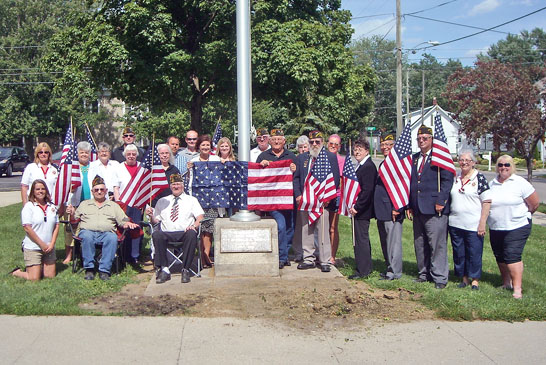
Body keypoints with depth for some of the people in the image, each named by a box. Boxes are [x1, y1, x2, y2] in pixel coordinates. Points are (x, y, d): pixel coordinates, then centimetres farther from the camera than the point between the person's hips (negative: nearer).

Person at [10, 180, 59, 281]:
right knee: (34, 279, -7)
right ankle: (16, 272, 20)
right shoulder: (29, 207, -7)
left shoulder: (51, 207, 10)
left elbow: (56, 226, 9)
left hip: (49, 248, 5)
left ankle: (36, 268, 28)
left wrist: (52, 244, -4)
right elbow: (27, 228, -12)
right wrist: (42, 244, -13)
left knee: (50, 275, 3)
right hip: (33, 248, -5)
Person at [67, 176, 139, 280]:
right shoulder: (84, 204, 27)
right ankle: (89, 269, -29)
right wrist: (72, 213, -2)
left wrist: (128, 224, -4)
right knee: (87, 237, -36)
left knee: (112, 238, -35)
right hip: (88, 231, 0)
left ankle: (104, 270, -33)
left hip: (107, 232, 0)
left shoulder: (113, 205, 27)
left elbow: (123, 221, 17)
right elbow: (74, 219, 19)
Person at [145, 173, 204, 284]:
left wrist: (194, 226, -15)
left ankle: (186, 270, -26)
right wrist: (151, 215, -5)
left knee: (191, 234, -36)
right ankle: (164, 270, -27)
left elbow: (200, 217, 6)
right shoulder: (162, 201, 24)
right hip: (167, 234, 1)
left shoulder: (191, 200, 19)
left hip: (185, 232, -1)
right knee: (156, 234, -32)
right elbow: (155, 221, 18)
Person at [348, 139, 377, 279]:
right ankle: (366, 267, 26)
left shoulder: (368, 167, -17)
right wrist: (354, 207, 13)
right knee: (363, 239, 16)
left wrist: (357, 207, -20)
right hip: (359, 209, 11)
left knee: (361, 239, -6)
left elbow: (367, 190, -23)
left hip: (362, 210, -11)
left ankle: (363, 270, 0)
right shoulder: (361, 166, 15)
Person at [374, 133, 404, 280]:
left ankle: (395, 272, 4)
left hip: (392, 211, -9)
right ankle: (389, 268, 24)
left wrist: (396, 209, -19)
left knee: (393, 241, -3)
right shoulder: (383, 163, 18)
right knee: (385, 242, 15)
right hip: (381, 211, 10)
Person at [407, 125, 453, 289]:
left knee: (437, 244, -4)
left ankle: (439, 278, 3)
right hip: (418, 210, 7)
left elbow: (447, 180, -8)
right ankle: (424, 274, 23)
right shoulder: (414, 158, 17)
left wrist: (440, 202, -15)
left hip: (435, 209, -7)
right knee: (420, 245, 12)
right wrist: (409, 205, 13)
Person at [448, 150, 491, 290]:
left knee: (474, 252, 1)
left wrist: (482, 223, -13)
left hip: (473, 225, -4)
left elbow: (487, 202, -7)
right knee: (459, 252, 10)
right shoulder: (455, 178, 9)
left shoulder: (479, 178, -4)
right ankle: (464, 278, 23)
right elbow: (448, 197, 18)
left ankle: (475, 279, 15)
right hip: (455, 224, 5)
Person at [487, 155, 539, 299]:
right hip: (495, 229, 5)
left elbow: (535, 203, -2)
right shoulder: (492, 184, 7)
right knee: (500, 257, 11)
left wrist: (522, 216, 8)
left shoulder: (520, 183, -6)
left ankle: (517, 289, -11)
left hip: (517, 227, -5)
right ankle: (506, 283, 26)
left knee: (512, 255, -14)